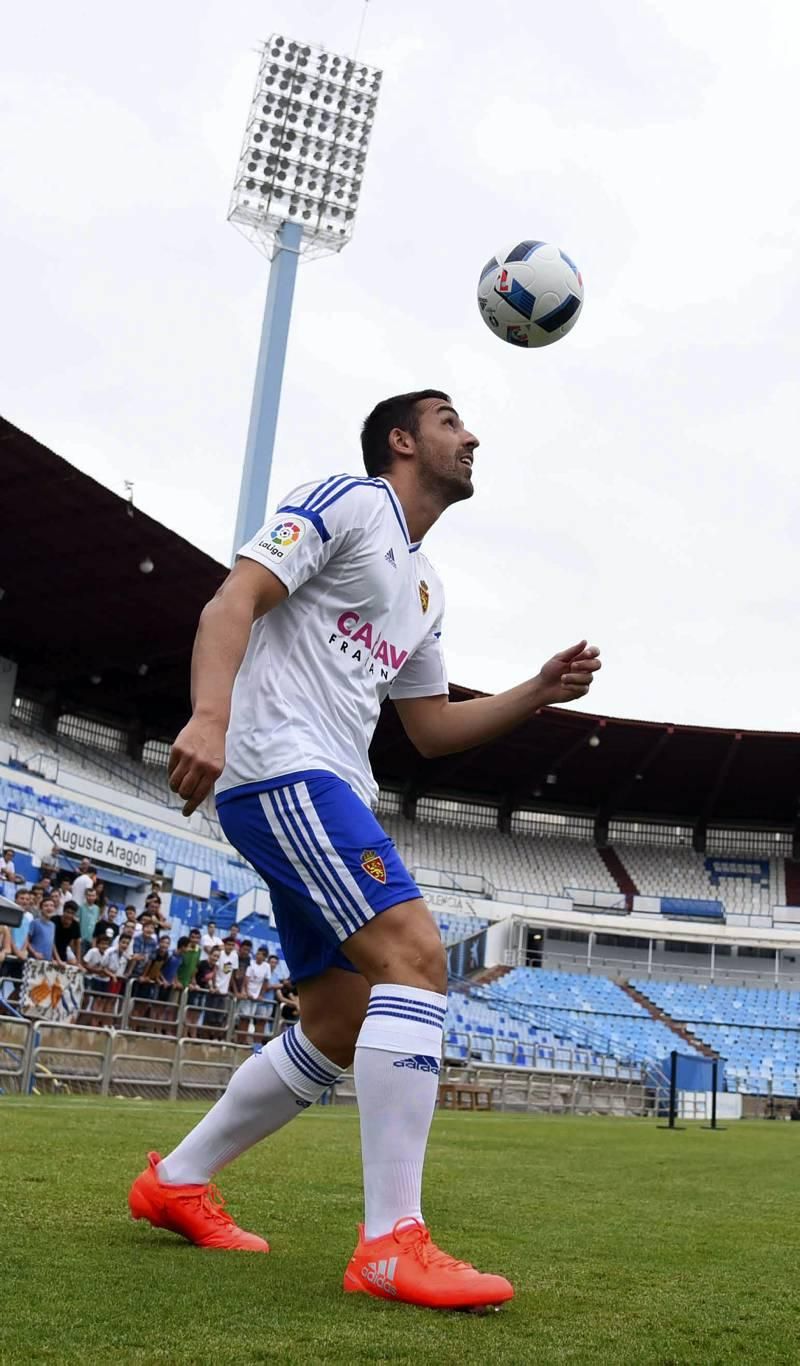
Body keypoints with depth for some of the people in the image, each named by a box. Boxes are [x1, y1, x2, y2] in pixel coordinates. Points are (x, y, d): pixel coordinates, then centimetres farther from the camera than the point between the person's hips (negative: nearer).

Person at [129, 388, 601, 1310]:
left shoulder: (425, 589, 25)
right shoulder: (345, 502, 0)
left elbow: (432, 729, 26)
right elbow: (233, 600, -13)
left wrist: (541, 691, 14)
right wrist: (210, 716, -30)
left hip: (327, 796, 10)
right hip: (282, 770, -10)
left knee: (339, 1033, 10)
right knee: (417, 957, -22)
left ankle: (175, 1182, 24)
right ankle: (392, 1244, -18)